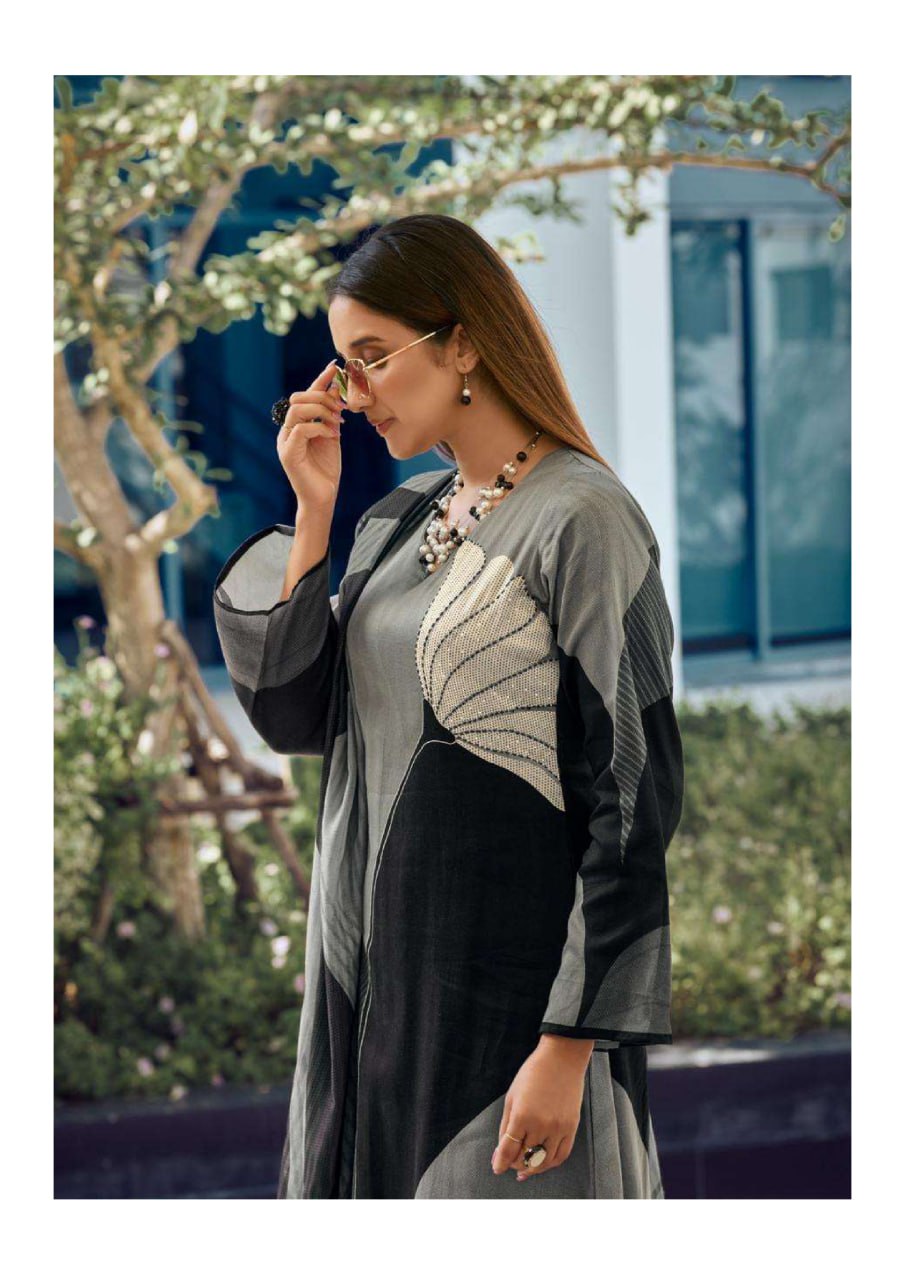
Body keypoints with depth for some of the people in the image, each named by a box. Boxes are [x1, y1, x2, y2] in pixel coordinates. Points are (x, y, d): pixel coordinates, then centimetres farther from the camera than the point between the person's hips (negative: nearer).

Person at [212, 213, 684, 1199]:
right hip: (370, 958, 7)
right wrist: (313, 514, 0)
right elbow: (290, 716, 7)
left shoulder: (582, 521, -12)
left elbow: (633, 798, -15)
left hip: (502, 979, -7)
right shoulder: (399, 520, 11)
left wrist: (569, 1045, -19)